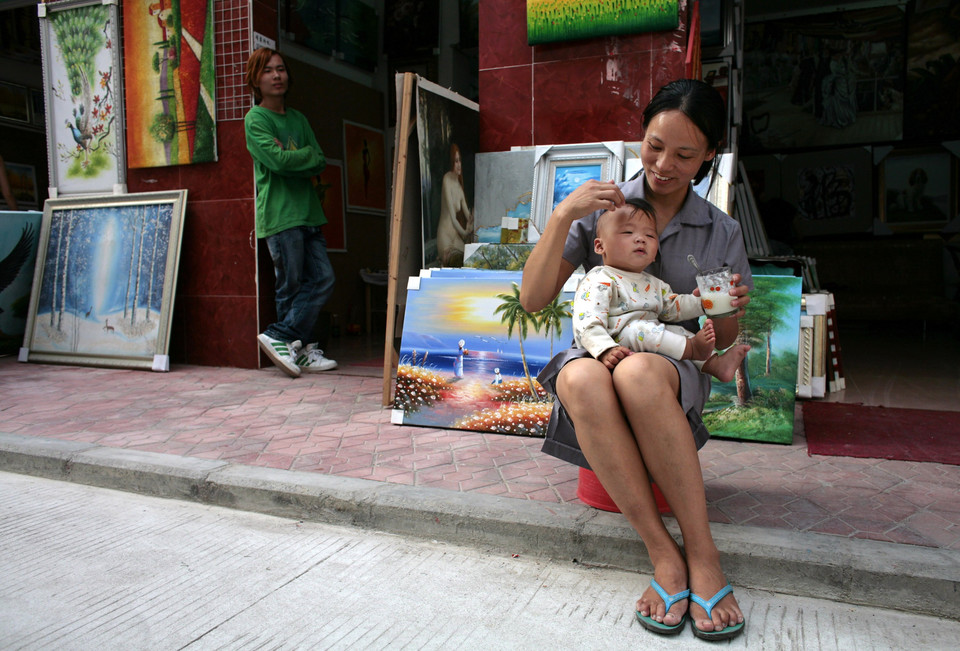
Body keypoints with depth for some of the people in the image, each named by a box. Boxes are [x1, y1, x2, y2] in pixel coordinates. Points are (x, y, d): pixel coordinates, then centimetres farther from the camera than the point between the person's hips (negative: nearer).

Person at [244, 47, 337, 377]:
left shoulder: (298, 118, 19)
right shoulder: (255, 119, -1)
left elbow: (321, 162, 9)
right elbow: (277, 159, -16)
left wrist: (293, 159, -6)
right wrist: (308, 155, -1)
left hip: (307, 211, 7)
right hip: (279, 214, -7)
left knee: (323, 279, -1)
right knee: (292, 285, -3)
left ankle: (281, 339, 5)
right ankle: (300, 349, 5)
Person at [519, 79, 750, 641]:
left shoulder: (721, 233, 8)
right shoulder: (599, 209, 3)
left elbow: (724, 345, 12)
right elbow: (533, 300, -6)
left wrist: (727, 312, -12)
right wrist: (563, 215, -17)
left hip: (675, 374, 0)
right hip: (597, 353, 0)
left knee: (638, 373, -38)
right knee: (580, 378, -38)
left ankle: (702, 551, -26)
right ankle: (665, 555, -28)